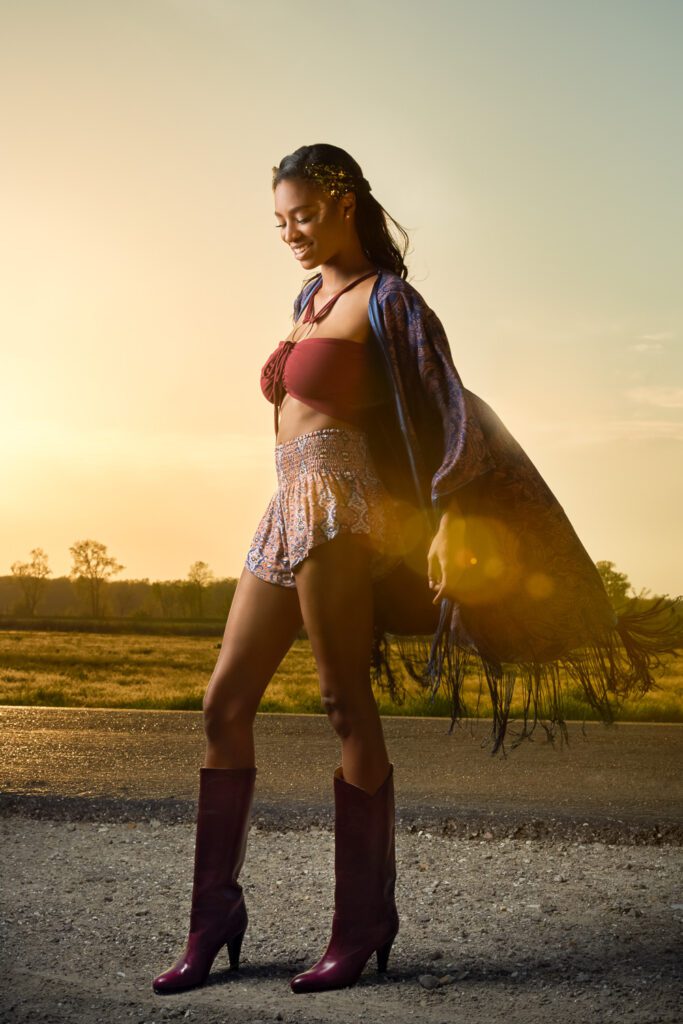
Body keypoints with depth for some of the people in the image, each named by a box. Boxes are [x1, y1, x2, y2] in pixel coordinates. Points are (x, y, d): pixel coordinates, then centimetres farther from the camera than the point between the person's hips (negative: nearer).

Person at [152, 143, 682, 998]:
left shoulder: (384, 298, -2)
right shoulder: (309, 299, 21)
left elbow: (448, 409, -7)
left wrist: (448, 517, -17)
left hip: (339, 507, -8)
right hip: (287, 512, 8)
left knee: (347, 708, -7)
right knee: (224, 703, 3)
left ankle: (360, 928, 2)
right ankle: (213, 919, 10)